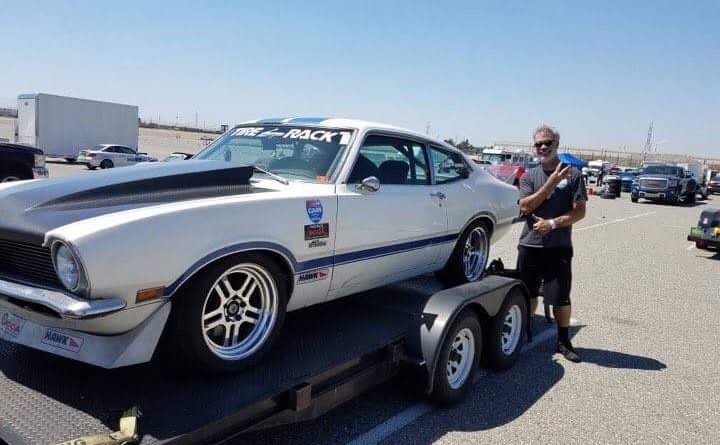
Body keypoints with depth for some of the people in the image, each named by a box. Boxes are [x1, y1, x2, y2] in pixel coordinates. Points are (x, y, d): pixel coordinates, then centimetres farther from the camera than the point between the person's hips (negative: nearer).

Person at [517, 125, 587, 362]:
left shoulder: (573, 174, 1)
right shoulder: (529, 176, 6)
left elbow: (580, 211, -4)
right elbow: (525, 207, -9)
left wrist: (553, 223, -16)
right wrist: (551, 182, -14)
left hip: (559, 247, -2)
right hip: (529, 245, 2)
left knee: (561, 298, 1)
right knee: (528, 294, 13)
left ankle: (564, 341, 19)